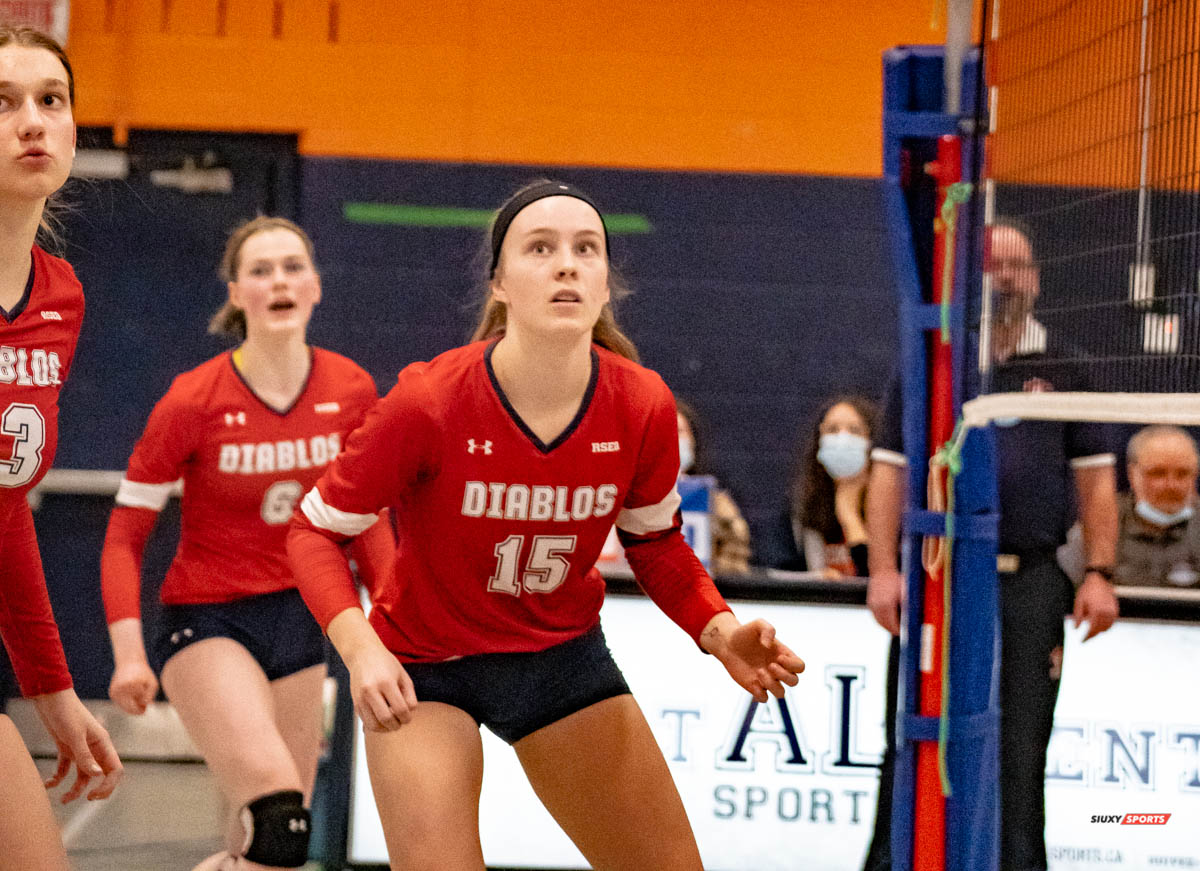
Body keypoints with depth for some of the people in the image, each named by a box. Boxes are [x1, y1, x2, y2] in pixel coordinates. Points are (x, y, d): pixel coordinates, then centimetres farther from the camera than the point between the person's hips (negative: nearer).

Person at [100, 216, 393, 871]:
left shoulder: (351, 390, -2)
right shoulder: (194, 400, -12)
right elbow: (125, 534, -8)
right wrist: (128, 653, -18)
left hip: (299, 621, 5)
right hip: (205, 621, -5)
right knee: (278, 816, -25)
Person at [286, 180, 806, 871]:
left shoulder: (643, 407, -15)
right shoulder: (428, 403, -25)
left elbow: (655, 541, 4)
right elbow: (316, 531, -14)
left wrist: (721, 632, -13)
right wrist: (361, 648, -29)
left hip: (567, 657, 4)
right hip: (425, 668, -4)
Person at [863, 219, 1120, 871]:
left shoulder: (1063, 368, 10)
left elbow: (1095, 475, 9)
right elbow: (889, 470, 5)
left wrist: (1100, 573, -1)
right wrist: (883, 568, -5)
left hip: (1033, 583, 1)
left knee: (1021, 754, 2)